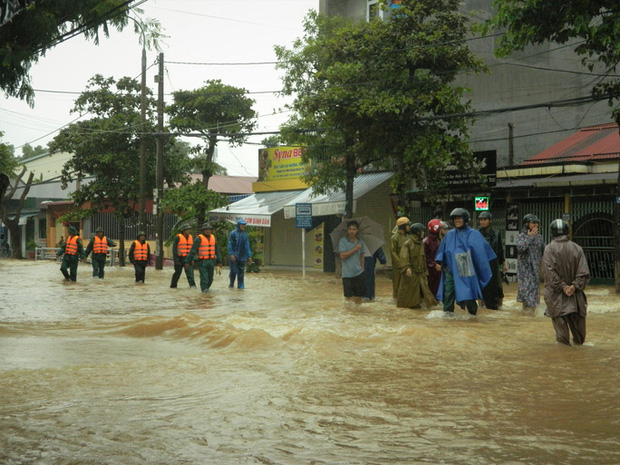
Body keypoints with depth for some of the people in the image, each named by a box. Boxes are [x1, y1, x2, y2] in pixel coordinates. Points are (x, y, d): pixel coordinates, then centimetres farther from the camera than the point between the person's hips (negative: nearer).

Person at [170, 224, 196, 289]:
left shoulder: (191, 238, 7)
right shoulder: (178, 237, -10)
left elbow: (192, 249, 13)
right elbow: (174, 249, -12)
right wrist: (176, 260, -17)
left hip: (188, 258, 4)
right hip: (180, 258, -4)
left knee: (190, 271, -12)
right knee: (177, 272, 7)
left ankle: (192, 285, -20)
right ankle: (173, 285, 24)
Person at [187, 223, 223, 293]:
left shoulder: (213, 238, 7)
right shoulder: (199, 238, -10)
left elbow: (216, 250, 13)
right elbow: (193, 250, -13)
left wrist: (219, 261, 9)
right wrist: (188, 261, -17)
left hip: (211, 261, 5)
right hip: (202, 262, -5)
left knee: (210, 277, 9)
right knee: (204, 276, -13)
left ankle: (206, 288, 30)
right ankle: (204, 289, -4)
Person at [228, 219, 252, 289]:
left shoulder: (245, 234, 10)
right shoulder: (233, 233, -3)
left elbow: (247, 246, 12)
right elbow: (230, 244, -7)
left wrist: (249, 256, 8)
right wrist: (231, 254, -17)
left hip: (242, 256, 4)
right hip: (234, 256, -4)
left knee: (241, 271, 3)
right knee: (233, 271, -2)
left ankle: (240, 285, 8)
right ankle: (231, 283, 17)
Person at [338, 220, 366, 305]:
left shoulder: (360, 242, 7)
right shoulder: (343, 241, -6)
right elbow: (342, 256, -15)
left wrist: (362, 268, 15)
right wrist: (355, 249, -16)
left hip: (358, 272, 4)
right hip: (347, 273, -4)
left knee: (359, 294, 6)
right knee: (348, 296, 0)